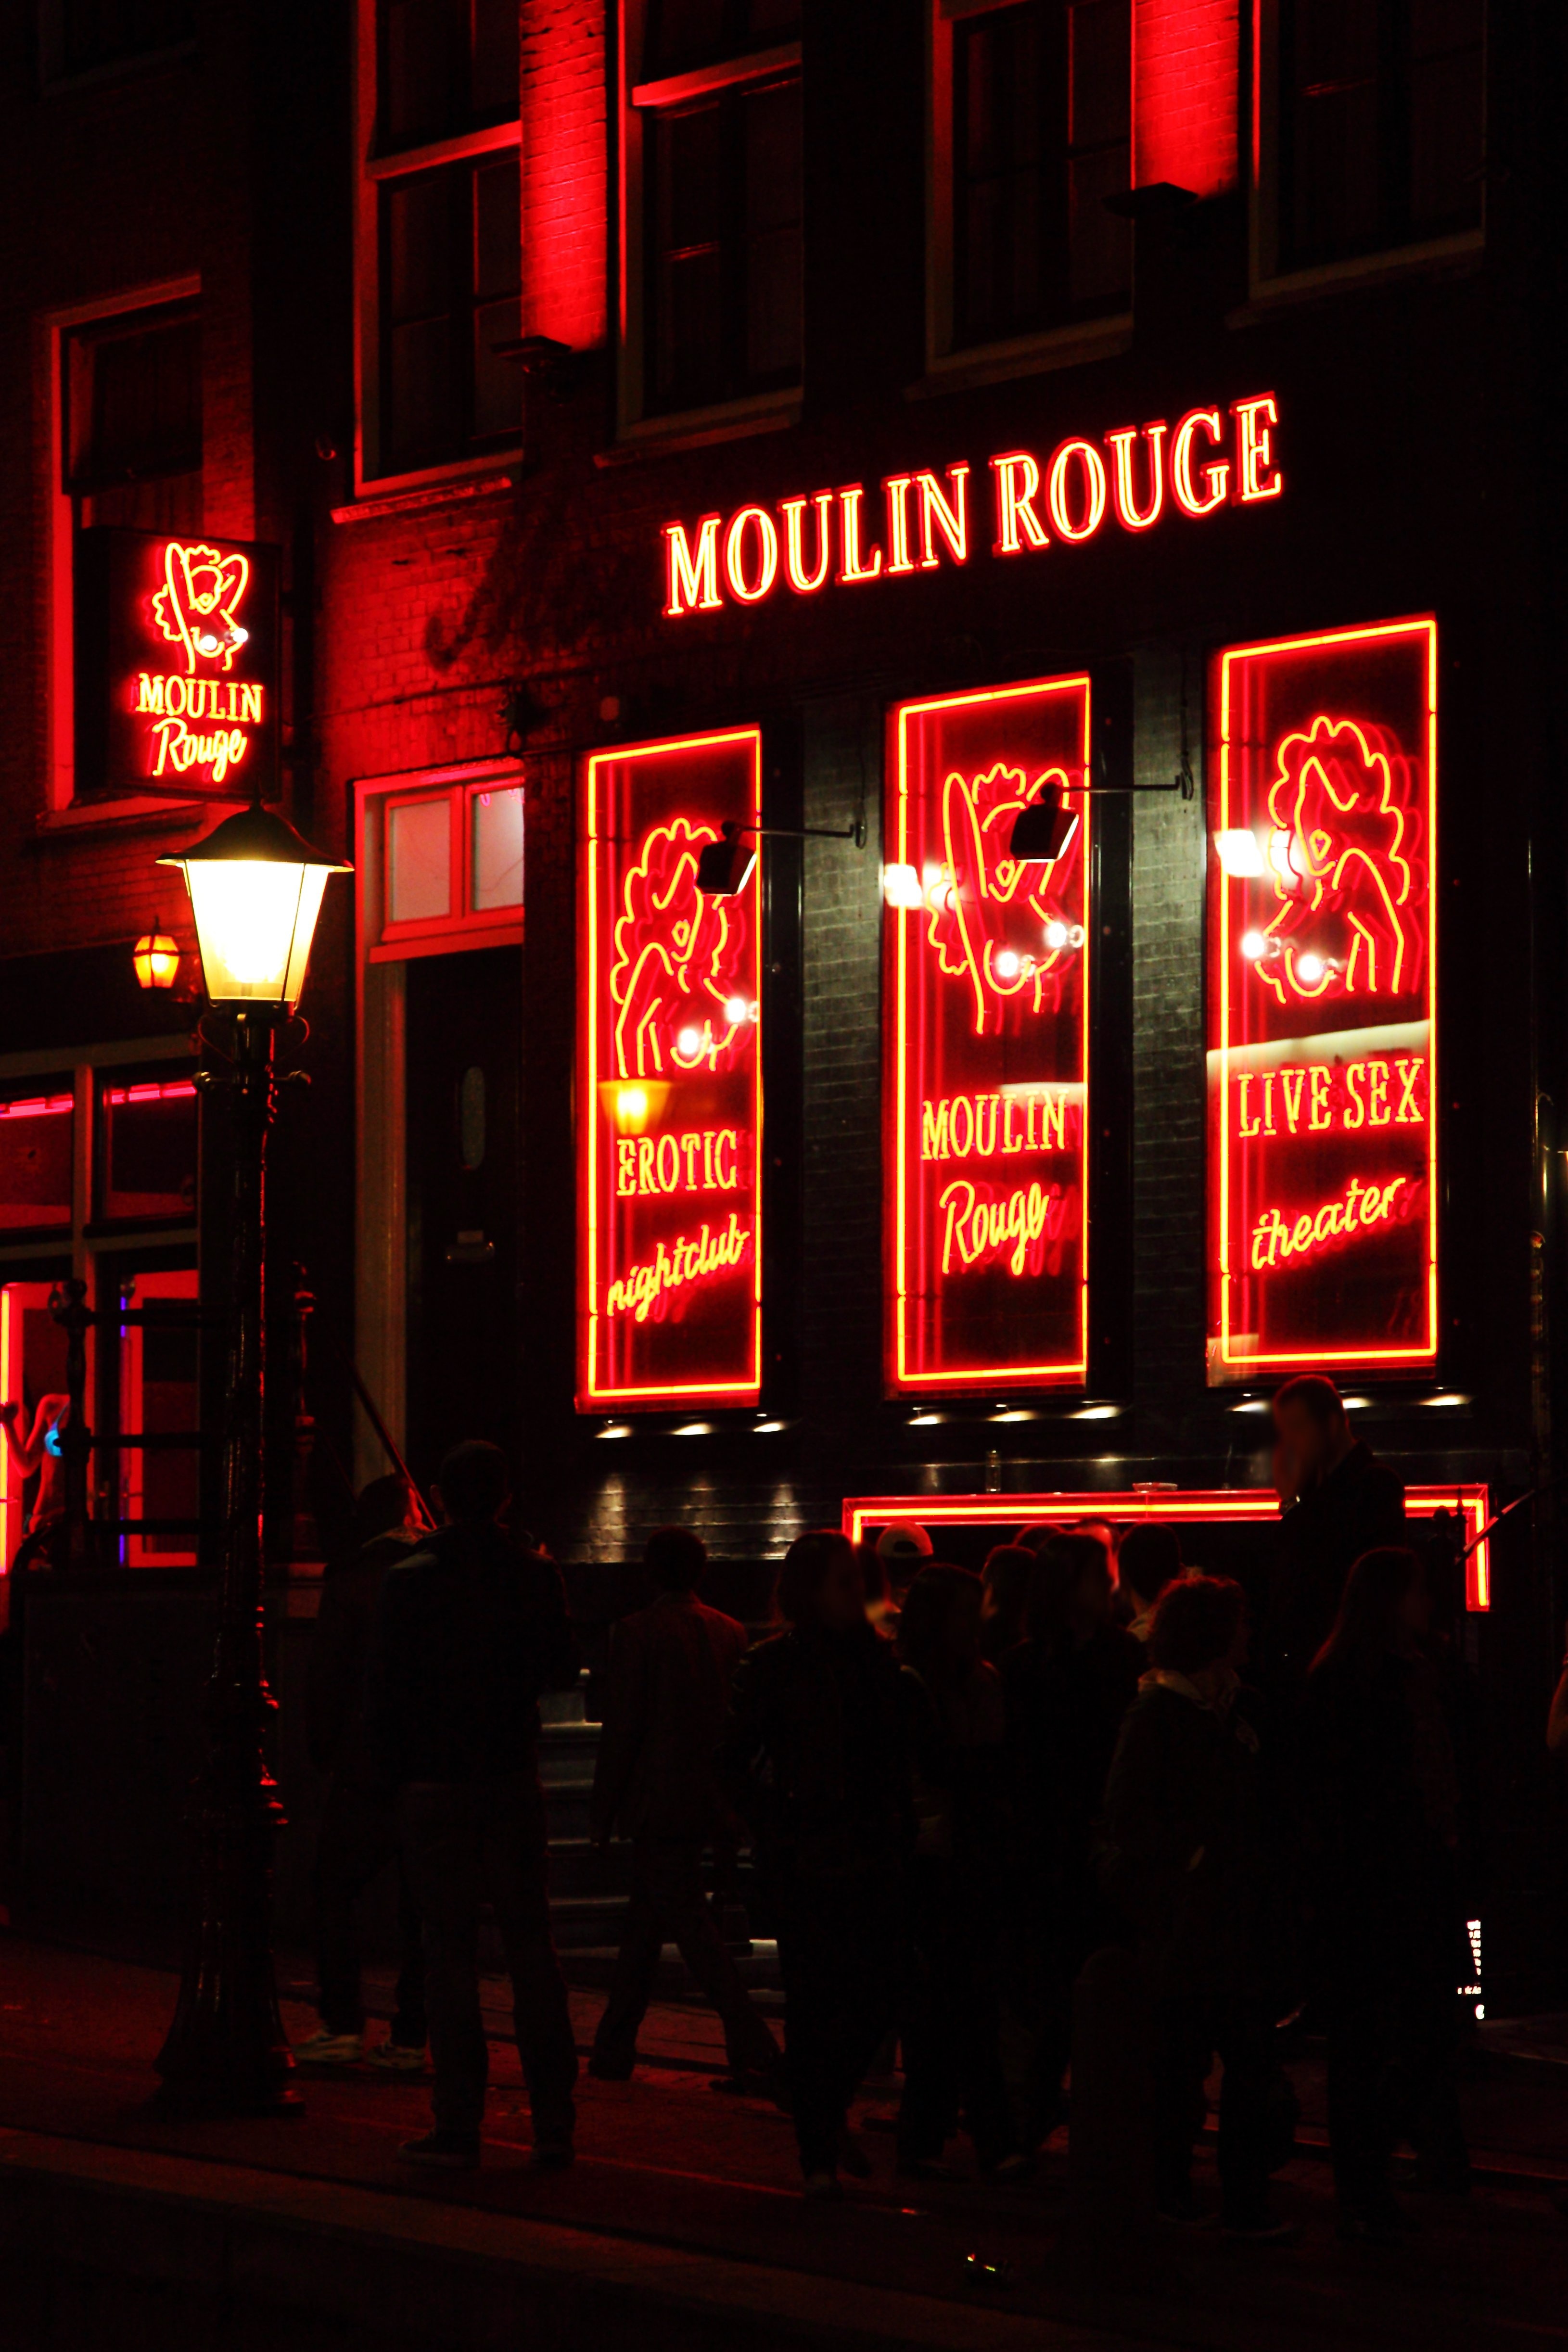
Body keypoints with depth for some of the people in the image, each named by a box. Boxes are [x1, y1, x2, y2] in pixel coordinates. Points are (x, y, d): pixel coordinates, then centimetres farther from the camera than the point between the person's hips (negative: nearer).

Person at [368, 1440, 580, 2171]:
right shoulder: (535, 1576, -2)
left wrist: (394, 1776, 5)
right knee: (532, 1948, 8)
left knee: (451, 1953, 0)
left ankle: (458, 2126, -1)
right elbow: (562, 1671, 7)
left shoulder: (410, 1582, -7)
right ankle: (553, 2123, 8)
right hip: (515, 1782, 2)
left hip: (436, 1788, -2)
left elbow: (387, 1691, -5)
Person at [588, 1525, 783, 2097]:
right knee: (645, 1919, 17)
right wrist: (729, 1802, 19)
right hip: (710, 1804, 7)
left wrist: (603, 1812, -4)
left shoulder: (639, 1633, -11)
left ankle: (757, 2053, -16)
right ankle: (614, 2049, 24)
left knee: (691, 1926, -7)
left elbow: (621, 1729, -11)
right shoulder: (731, 1633, 6)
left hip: (658, 1802, -7)